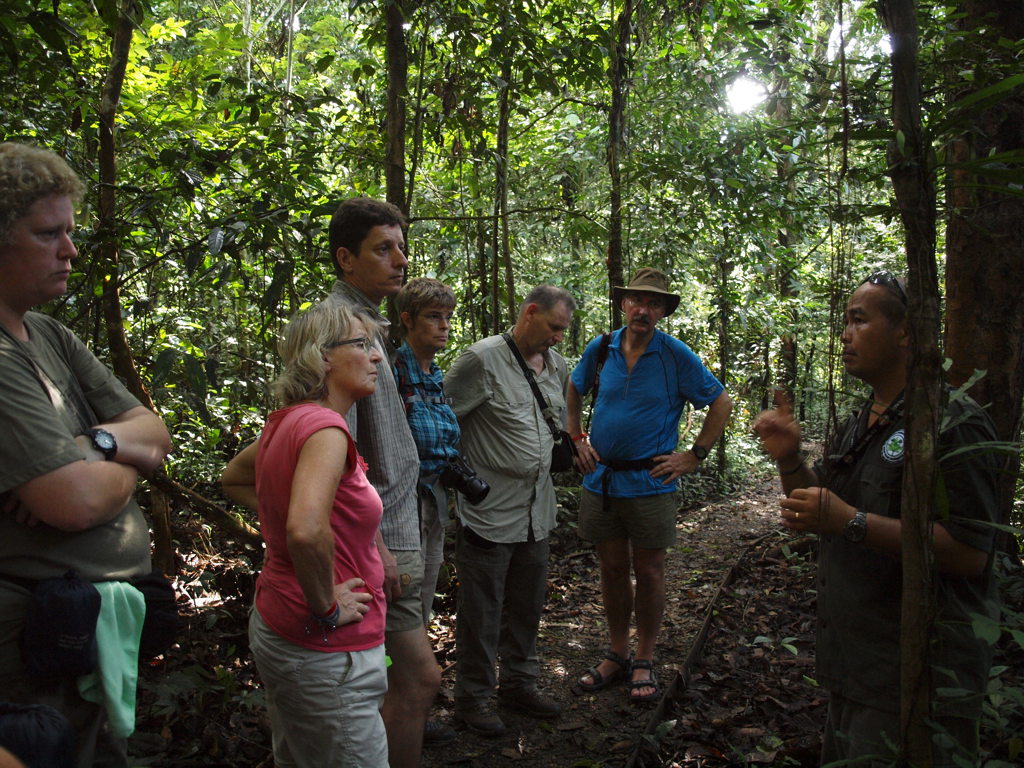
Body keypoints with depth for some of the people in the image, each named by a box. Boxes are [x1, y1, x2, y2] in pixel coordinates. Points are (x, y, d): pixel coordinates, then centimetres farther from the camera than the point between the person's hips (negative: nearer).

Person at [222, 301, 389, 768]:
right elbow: (307, 531, -39)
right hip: (325, 652, -10)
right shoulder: (324, 427, -23)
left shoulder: (285, 422, 5)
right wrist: (327, 607, -23)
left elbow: (233, 480, 24)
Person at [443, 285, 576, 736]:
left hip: (537, 511, 7)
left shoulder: (556, 365, 9)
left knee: (527, 605, 19)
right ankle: (473, 698, 22)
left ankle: (518, 684, 37)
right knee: (482, 611, 5)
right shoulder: (482, 360, -14)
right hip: (490, 512, -7)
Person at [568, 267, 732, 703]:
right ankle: (617, 655, 27)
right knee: (612, 570, 12)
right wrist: (576, 439, 12)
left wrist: (694, 456, -4)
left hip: (650, 483, -3)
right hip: (600, 479, 3)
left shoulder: (676, 356, -7)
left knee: (649, 573, 6)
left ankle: (644, 662, 21)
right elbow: (573, 392, 21)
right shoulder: (600, 349, 2)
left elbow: (721, 404, 0)